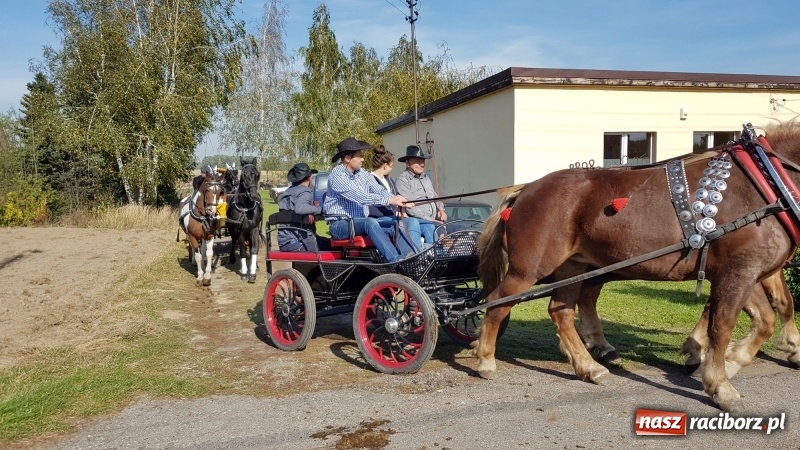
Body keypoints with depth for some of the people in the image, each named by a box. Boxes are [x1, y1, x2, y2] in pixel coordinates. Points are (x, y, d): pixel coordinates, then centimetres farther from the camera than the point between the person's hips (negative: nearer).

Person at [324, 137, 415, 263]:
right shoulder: (336, 176, -11)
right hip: (340, 225, -7)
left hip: (362, 223, 7)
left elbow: (380, 191, 0)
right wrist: (389, 200, -29)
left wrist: (397, 200, -21)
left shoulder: (364, 175, 12)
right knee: (370, 222, -34)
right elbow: (360, 197, -23)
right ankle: (395, 261, -46)